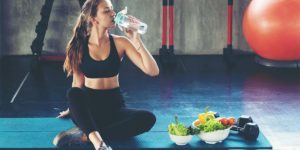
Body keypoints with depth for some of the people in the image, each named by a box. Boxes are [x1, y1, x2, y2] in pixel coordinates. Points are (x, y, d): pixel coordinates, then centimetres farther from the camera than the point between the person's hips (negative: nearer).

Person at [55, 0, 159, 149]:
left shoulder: (120, 42, -3)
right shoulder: (79, 46, -4)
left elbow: (153, 71, -11)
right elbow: (78, 83, 8)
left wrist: (137, 40, -17)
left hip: (114, 105, 1)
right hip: (88, 106, -1)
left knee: (148, 118, -29)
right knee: (73, 93, -35)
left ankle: (85, 135, -31)